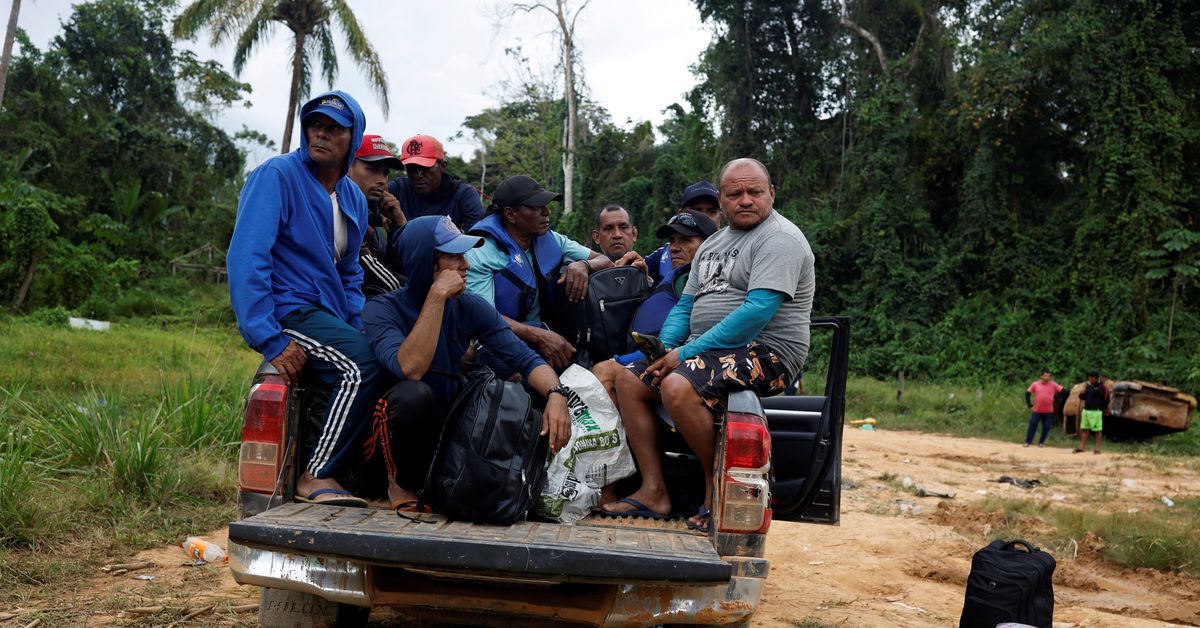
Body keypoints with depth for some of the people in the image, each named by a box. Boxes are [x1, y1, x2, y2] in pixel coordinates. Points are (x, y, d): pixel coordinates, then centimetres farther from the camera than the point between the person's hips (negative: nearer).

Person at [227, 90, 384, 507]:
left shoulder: (354, 199, 14)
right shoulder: (277, 176, -9)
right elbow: (245, 258, -17)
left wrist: (358, 330, 6)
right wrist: (271, 341, -24)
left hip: (329, 315, 8)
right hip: (286, 310, -8)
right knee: (362, 366, -28)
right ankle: (316, 477, -15)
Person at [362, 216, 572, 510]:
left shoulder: (471, 307, -2)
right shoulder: (382, 309, -15)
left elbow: (525, 359, -9)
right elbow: (410, 369, -33)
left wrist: (556, 394, -30)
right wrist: (437, 295, -30)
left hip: (450, 425, 5)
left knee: (540, 424, -14)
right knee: (414, 394, -37)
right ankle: (403, 486, -8)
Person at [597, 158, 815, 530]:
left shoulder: (779, 238, -10)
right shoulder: (713, 244, 19)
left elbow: (757, 311, -21)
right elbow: (685, 306, 21)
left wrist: (688, 352, -20)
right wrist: (664, 349, -1)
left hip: (765, 353, -9)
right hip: (704, 350, 10)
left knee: (677, 386, -32)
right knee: (629, 380, 3)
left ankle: (718, 487, -13)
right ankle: (653, 492, -2)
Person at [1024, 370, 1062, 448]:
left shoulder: (1053, 384, -1)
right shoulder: (1035, 384, -1)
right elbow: (1027, 393, 4)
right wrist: (1030, 405, -1)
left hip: (1048, 411, 1)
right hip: (1037, 410, -1)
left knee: (1046, 427, 4)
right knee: (1032, 425, 0)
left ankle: (1041, 442, 18)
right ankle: (1028, 442, 9)